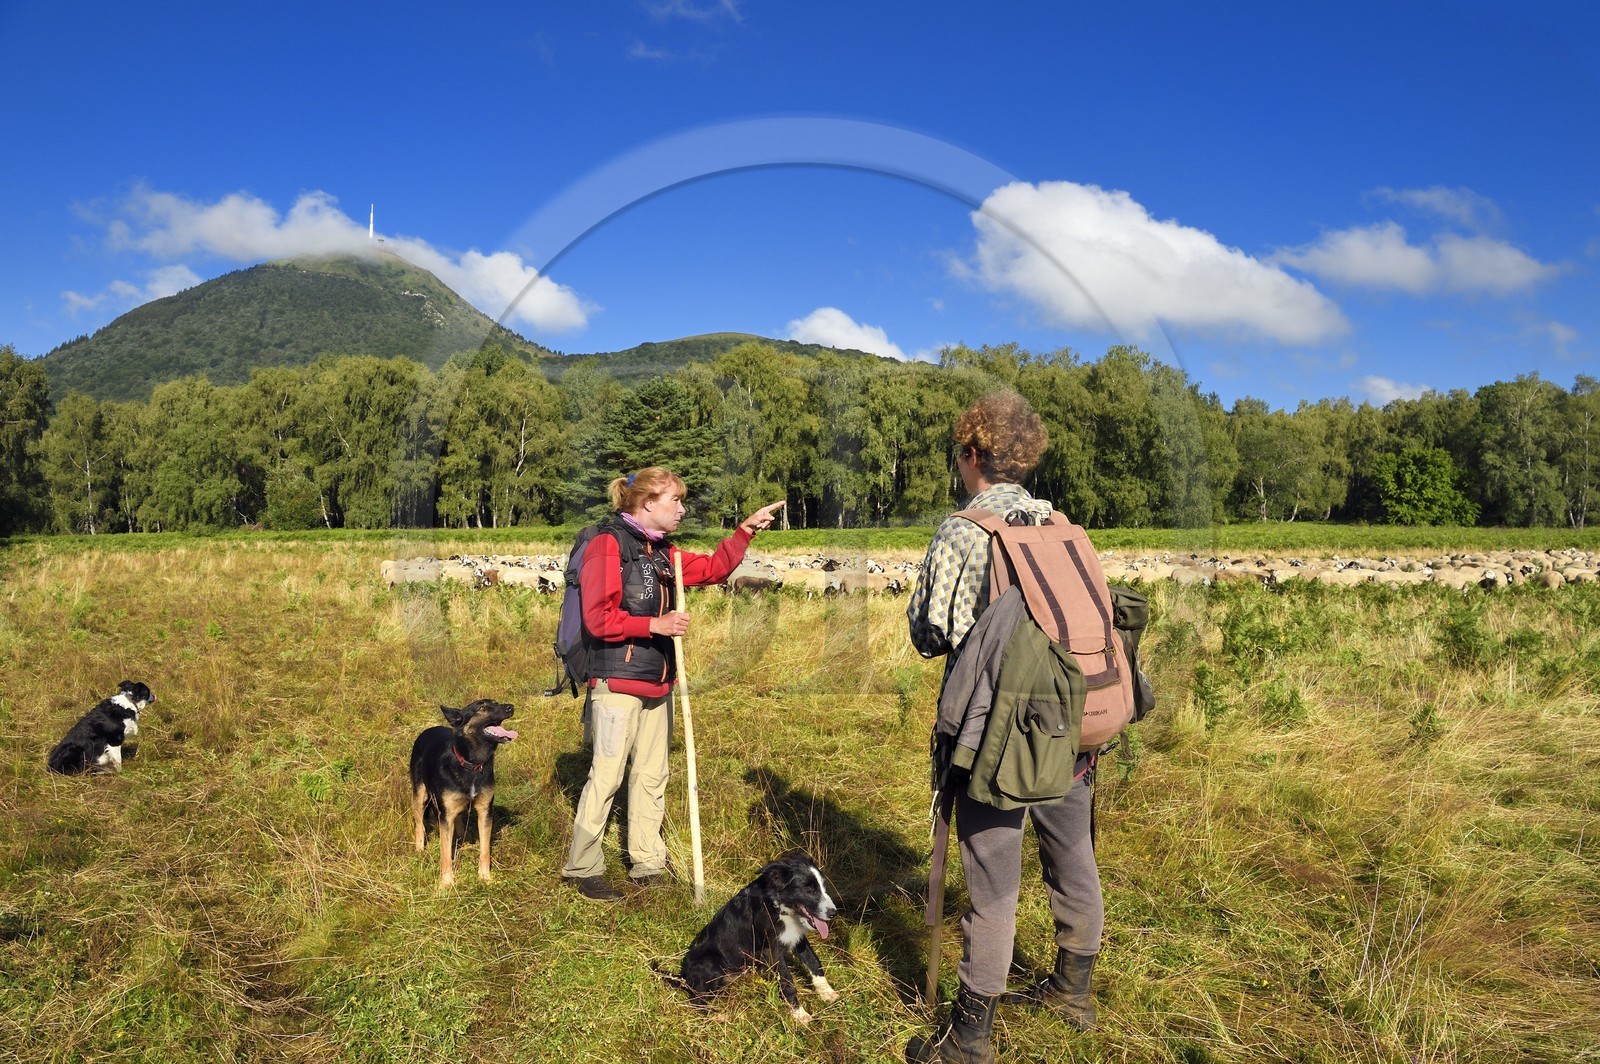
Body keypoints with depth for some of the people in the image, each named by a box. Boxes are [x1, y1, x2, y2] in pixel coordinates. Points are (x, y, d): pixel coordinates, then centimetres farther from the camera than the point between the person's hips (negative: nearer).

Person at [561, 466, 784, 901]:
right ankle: (583, 869, 9)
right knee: (606, 776, -4)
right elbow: (598, 619, -16)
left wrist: (746, 530, 12)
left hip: (656, 682, 8)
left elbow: (713, 569, 20)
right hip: (617, 681, -8)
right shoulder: (608, 544, -10)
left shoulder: (662, 552, 15)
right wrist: (656, 625, -18)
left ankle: (648, 865, 23)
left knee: (652, 775, 13)